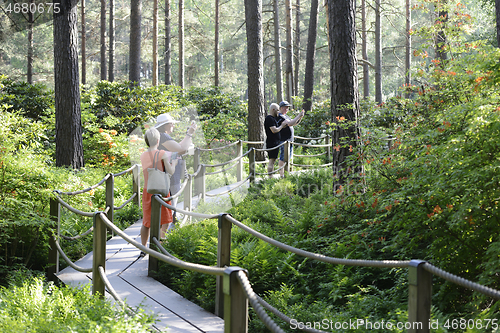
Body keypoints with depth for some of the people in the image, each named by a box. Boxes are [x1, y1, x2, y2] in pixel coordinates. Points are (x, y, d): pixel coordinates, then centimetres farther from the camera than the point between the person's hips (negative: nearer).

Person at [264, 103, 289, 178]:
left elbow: (277, 128, 25)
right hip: (272, 143, -11)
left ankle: (271, 177, 15)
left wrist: (283, 124, 9)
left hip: (275, 143, 11)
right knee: (272, 160, -11)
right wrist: (282, 125, -8)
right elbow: (274, 130, -22)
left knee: (273, 160, 12)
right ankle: (270, 177, -13)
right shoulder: (269, 118, -14)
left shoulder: (273, 118, 19)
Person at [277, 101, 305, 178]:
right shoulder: (280, 117, -14)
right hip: (283, 140, -10)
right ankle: (282, 175, -7)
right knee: (283, 158, -8)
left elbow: (294, 123, 22)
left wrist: (300, 117, 6)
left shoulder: (286, 116, 19)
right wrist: (298, 116, -19)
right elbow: (290, 123, -24)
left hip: (290, 140, 10)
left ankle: (285, 174, 17)